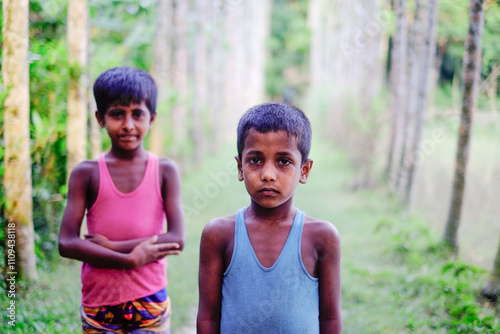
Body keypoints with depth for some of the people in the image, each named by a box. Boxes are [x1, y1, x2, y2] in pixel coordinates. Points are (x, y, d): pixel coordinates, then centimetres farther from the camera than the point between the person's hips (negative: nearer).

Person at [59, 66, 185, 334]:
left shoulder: (165, 171, -4)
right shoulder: (86, 174, -3)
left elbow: (176, 239, -12)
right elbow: (66, 244, -11)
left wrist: (109, 246, -16)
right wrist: (130, 259, -20)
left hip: (151, 303, 0)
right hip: (98, 305, 0)